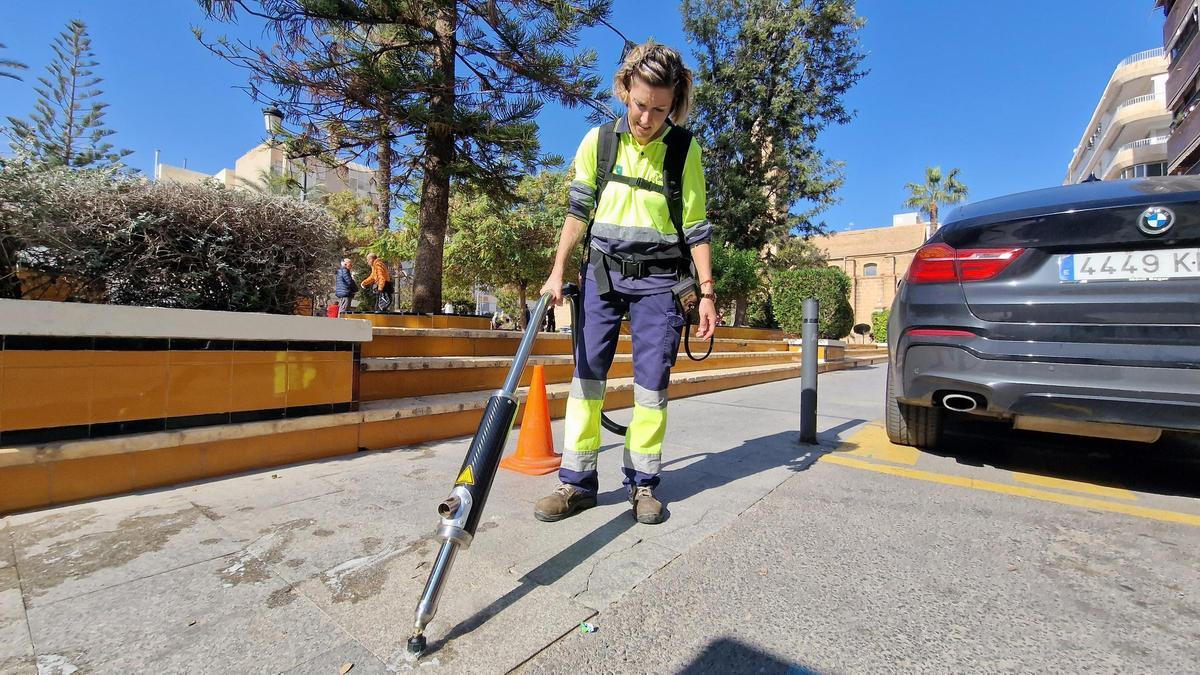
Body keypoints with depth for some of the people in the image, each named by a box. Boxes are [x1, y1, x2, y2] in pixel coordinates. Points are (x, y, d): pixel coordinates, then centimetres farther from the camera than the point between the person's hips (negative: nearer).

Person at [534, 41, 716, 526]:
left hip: (658, 279, -1)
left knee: (652, 382, -1)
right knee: (587, 373, -2)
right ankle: (577, 482, 8)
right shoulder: (598, 140, 4)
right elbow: (579, 211, 7)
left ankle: (642, 482, 14)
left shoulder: (685, 149, 1)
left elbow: (695, 227, 1)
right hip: (601, 271, 2)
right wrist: (557, 272, 0)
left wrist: (707, 292, -3)